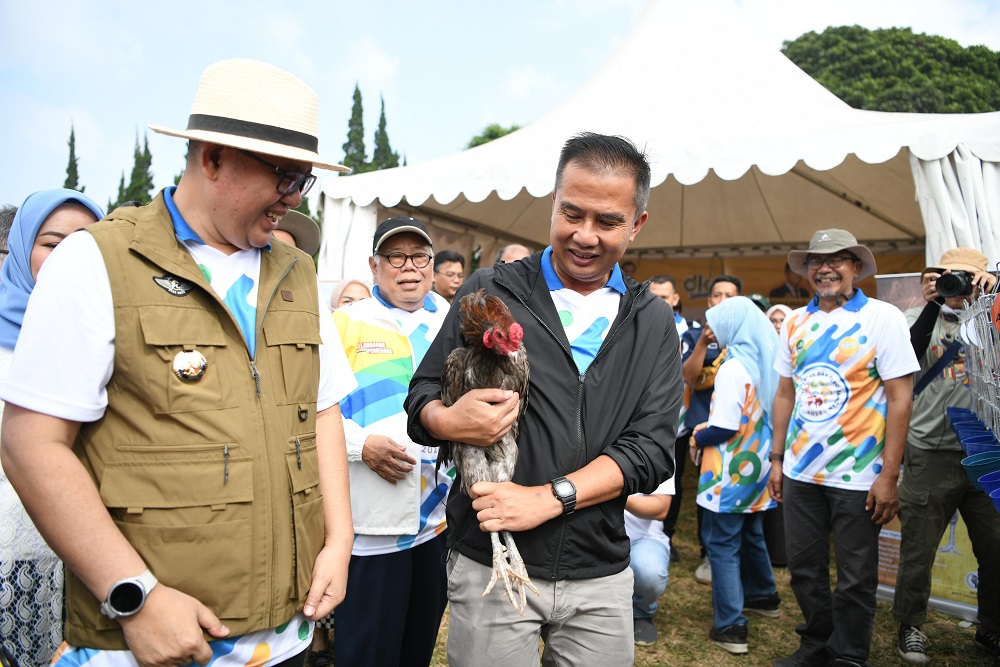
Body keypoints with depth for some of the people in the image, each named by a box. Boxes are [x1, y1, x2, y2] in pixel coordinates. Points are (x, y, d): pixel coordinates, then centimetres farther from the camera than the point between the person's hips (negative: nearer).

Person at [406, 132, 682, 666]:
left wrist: (550, 497, -17)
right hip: (488, 564, -2)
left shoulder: (652, 323, 3)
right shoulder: (490, 292, -3)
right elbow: (422, 396, -1)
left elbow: (652, 447, -6)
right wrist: (449, 421, -25)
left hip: (601, 576, 2)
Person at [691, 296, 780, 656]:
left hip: (731, 473, -9)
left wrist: (698, 437, -4)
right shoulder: (766, 361, 4)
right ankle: (763, 596, 42)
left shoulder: (733, 368, -21)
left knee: (722, 544, -1)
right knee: (751, 534, 25)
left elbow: (724, 427, -23)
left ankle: (730, 626, 1)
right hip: (756, 467, 9)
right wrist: (706, 431, 12)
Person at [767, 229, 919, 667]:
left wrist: (889, 475, -13)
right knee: (804, 568, 14)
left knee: (855, 579, 8)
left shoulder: (882, 317, -7)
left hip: (857, 476, -4)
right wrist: (777, 459, 9)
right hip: (800, 471, 4)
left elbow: (900, 398, -9)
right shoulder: (795, 322, 7)